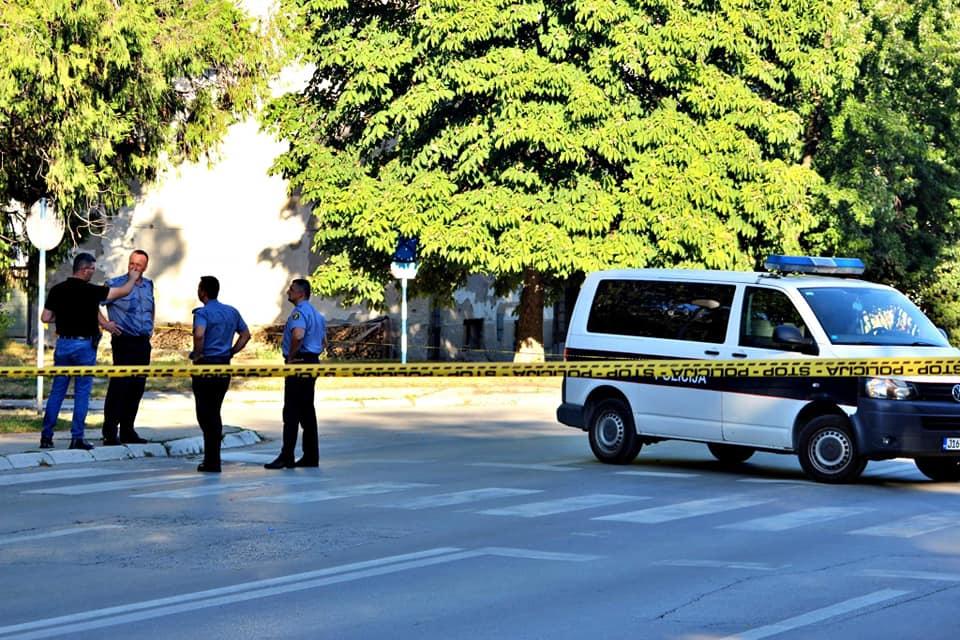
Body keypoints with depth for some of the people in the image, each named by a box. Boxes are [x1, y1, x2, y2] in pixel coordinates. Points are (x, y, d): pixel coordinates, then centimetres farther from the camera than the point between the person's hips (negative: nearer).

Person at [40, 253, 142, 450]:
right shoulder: (91, 291, -11)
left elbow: (45, 318, 2)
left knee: (57, 391, 10)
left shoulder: (57, 290, 0)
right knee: (82, 392, 3)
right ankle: (77, 438, 1)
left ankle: (47, 436, 8)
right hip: (84, 345, -4)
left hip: (63, 344, 4)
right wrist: (133, 278, 18)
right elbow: (124, 291, -2)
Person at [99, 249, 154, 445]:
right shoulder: (115, 284, -8)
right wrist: (104, 323, -13)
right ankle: (110, 433, -5)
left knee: (137, 387, 8)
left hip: (143, 343, 6)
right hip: (124, 341, -6)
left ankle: (127, 431, 17)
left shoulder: (148, 285, 11)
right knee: (119, 386, -9)